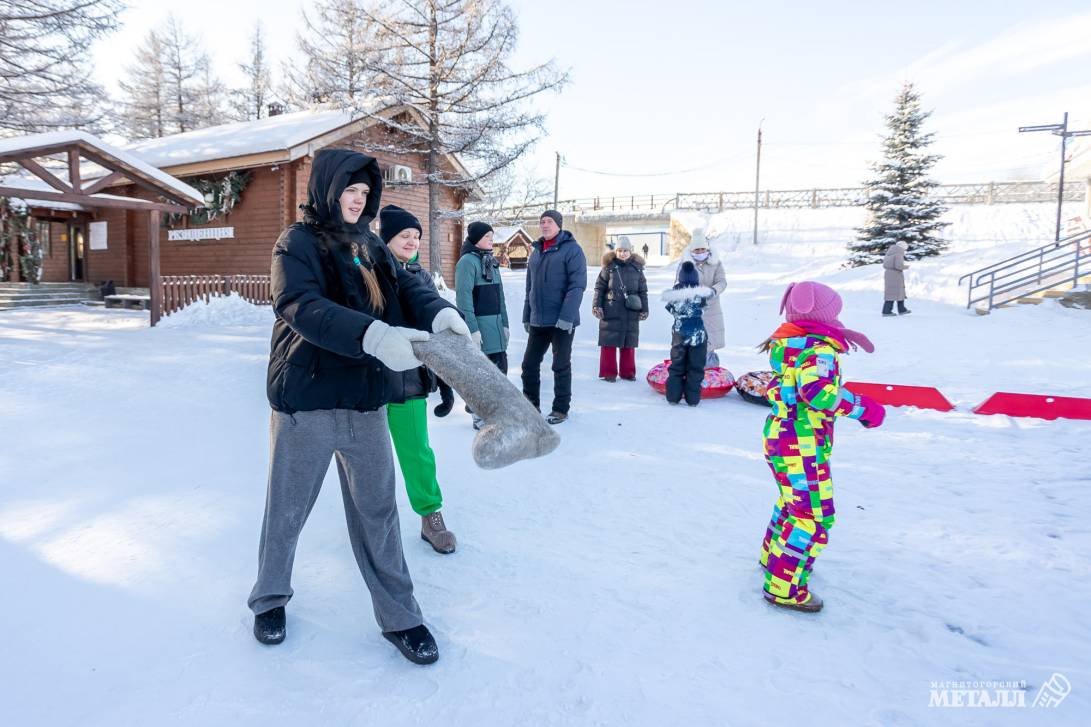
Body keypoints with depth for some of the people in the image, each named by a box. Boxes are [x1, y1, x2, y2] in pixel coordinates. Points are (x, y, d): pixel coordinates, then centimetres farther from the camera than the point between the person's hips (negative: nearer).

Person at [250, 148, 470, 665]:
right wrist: (373, 335, -40)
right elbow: (302, 307, -25)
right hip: (305, 401, -4)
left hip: (365, 400, 5)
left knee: (377, 509, 11)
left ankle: (399, 616, 23)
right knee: (287, 508, 13)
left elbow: (406, 287, -2)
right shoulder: (296, 244, -8)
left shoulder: (370, 245, 11)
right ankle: (270, 597, 38)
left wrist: (440, 312, -25)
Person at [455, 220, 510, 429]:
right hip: (479, 323, -8)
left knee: (500, 365, 10)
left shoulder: (491, 261, 15)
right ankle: (480, 416, 8)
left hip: (495, 322, 8)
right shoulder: (468, 261, -10)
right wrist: (472, 328, -19)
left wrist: (504, 323, 15)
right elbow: (463, 296, -15)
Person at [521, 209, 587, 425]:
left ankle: (561, 409, 16)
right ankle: (531, 404, 23)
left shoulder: (571, 249, -7)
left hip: (562, 321, -6)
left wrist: (567, 316, -22)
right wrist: (526, 316, 14)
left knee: (561, 366, 4)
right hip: (538, 320, 6)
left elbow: (577, 285, -15)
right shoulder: (536, 252, 14)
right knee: (529, 363, 8)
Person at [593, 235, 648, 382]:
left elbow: (643, 291, 10)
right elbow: (599, 287, 2)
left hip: (631, 313, 2)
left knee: (629, 343, 9)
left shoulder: (637, 268, 6)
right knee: (609, 342, 1)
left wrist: (644, 309, 7)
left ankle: (628, 371, 21)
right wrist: (597, 305, -4)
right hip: (610, 312, -2)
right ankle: (608, 372, 9)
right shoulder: (609, 267, -1)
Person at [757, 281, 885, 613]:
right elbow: (819, 391, -34)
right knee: (814, 516, 1)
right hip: (802, 444, -9)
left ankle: (774, 557, 46)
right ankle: (783, 588, 9)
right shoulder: (820, 348, -20)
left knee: (793, 501, 28)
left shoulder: (789, 343, 7)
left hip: (780, 433, 9)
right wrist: (864, 408, -21)